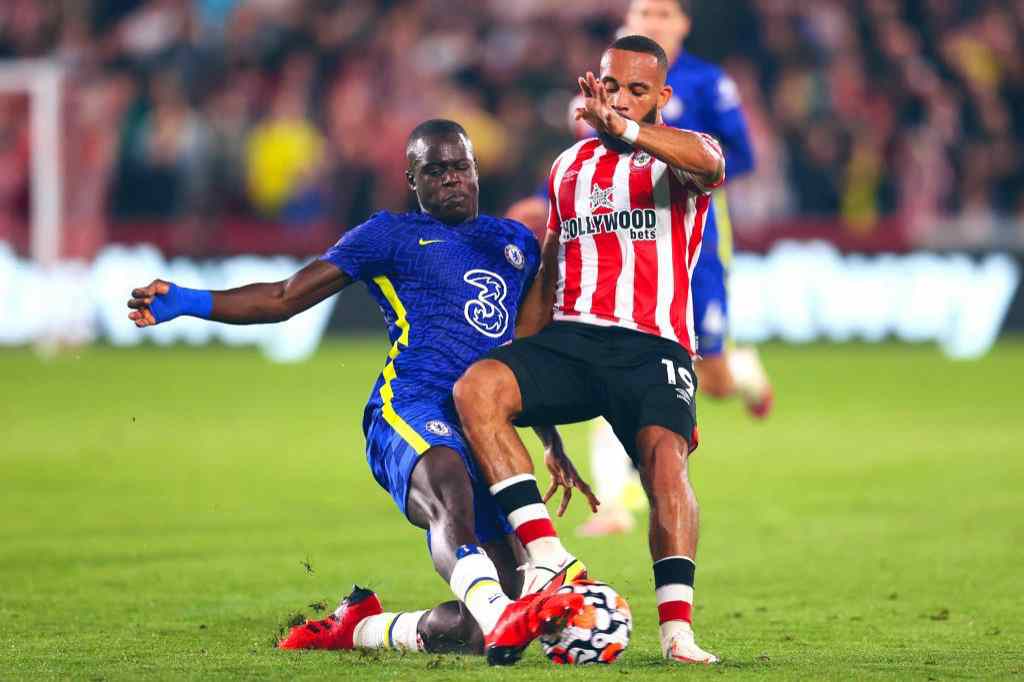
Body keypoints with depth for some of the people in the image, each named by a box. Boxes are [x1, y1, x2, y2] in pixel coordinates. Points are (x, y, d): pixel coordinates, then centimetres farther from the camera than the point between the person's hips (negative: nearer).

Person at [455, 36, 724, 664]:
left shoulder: (679, 156, 7)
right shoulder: (568, 168, 23)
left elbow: (708, 163, -20)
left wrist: (624, 128, -39)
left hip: (653, 346, -4)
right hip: (570, 338, 4)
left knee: (665, 457, -29)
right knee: (475, 388, -24)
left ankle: (678, 629, -33)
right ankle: (547, 555, -30)